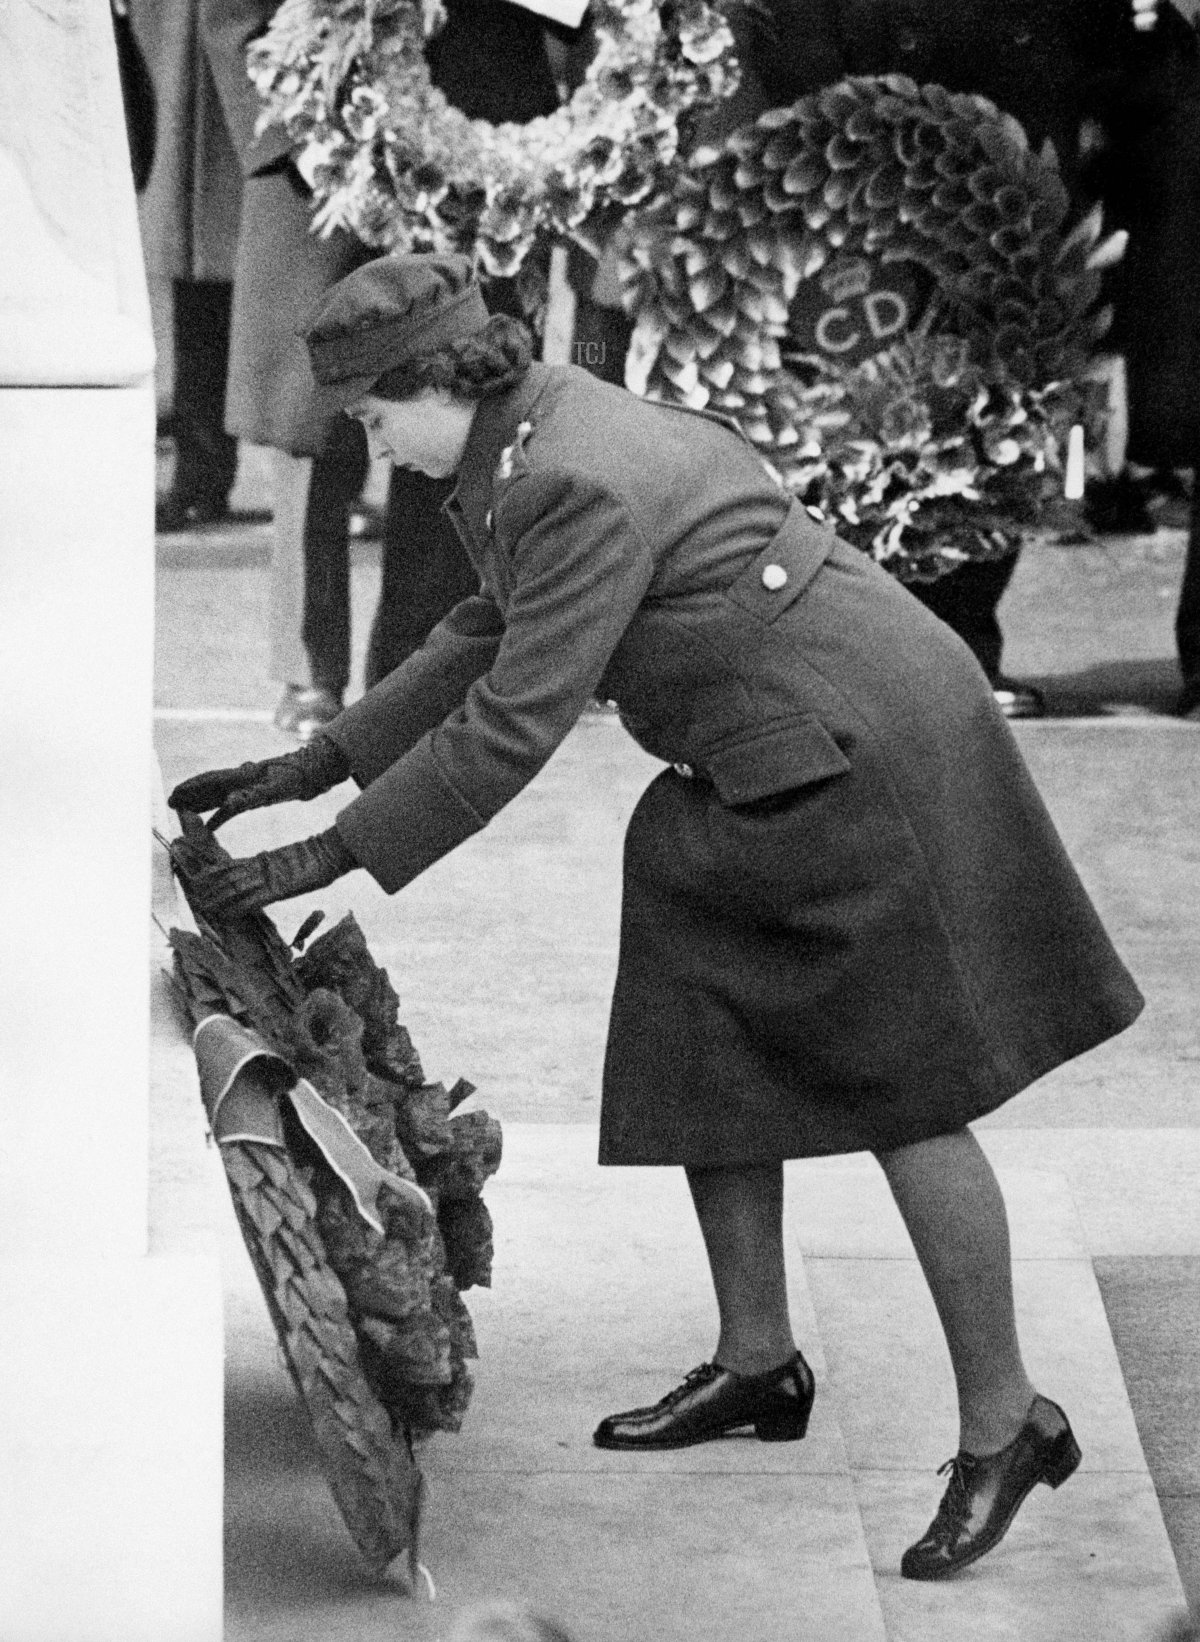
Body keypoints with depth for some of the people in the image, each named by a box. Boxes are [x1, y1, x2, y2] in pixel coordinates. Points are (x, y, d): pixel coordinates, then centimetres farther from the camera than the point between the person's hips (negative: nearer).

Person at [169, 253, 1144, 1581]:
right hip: (761, 772, 10)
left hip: (859, 760, -10)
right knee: (697, 1059, 13)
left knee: (907, 1098, -3)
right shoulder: (535, 434, 6)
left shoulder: (584, 488, -25)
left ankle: (1004, 1424, 7)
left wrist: (323, 859, -18)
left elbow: (509, 727, -24)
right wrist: (307, 769, 13)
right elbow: (488, 640, 16)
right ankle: (757, 1365, 26)